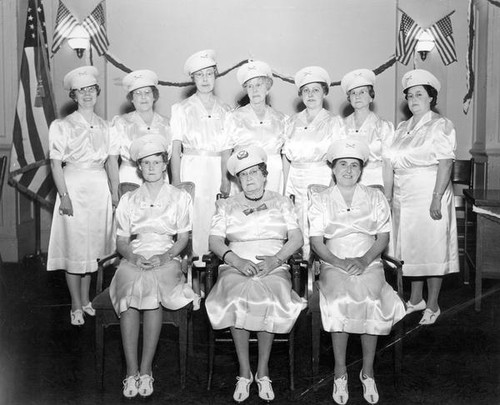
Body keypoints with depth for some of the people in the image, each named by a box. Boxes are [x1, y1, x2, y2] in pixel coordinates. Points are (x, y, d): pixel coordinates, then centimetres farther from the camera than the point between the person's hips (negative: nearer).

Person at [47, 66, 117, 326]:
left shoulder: (105, 127, 10)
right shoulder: (62, 126, -2)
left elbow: (111, 163, 12)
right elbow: (56, 164, -6)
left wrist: (116, 193, 4)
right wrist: (64, 195, -15)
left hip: (100, 189, 4)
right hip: (74, 188, -4)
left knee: (93, 245, 10)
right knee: (74, 246, -1)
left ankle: (86, 300, 23)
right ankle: (76, 306, 8)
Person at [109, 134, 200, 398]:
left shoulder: (180, 198, 13)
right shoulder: (128, 200, 17)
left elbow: (183, 238, 6)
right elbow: (121, 241, 11)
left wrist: (165, 257, -12)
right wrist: (134, 257, -10)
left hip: (166, 260, -1)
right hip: (134, 260, 2)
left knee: (152, 289, -35)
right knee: (130, 291, -32)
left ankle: (145, 370, -29)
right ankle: (132, 371, -29)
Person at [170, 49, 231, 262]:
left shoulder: (224, 110, 13)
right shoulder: (182, 109, 5)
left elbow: (227, 150, 11)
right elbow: (175, 149, 1)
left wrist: (225, 177, -1)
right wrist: (176, 181, -7)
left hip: (217, 171, 2)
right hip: (192, 169, -2)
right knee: (194, 222, -8)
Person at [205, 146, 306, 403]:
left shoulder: (281, 203, 17)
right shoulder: (227, 206, 18)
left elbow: (296, 239, 6)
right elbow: (215, 241, 7)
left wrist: (275, 259, -12)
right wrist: (235, 259, -13)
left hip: (274, 266, 0)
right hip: (237, 266, 1)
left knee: (269, 297, -34)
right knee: (237, 296, -33)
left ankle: (263, 371, -21)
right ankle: (244, 372, -23)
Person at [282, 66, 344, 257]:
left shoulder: (333, 122, 3)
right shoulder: (293, 121, 13)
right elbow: (286, 158, 12)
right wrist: (286, 189, 4)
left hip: (322, 181, -3)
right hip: (296, 182, 3)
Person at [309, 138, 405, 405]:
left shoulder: (375, 198, 13)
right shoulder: (320, 201, 10)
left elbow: (383, 238, 6)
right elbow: (316, 242, 3)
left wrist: (364, 260, -12)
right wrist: (339, 262, -14)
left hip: (369, 264, 1)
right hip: (333, 265, -1)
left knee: (370, 295, -29)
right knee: (340, 296, -31)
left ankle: (367, 372, -12)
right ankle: (340, 372, -15)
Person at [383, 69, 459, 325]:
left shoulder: (440, 126, -5)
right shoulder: (402, 128, 15)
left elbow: (445, 163, -13)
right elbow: (391, 164, 12)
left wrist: (437, 198, -20)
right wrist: (387, 196, 7)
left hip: (428, 196, -6)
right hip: (403, 198, 6)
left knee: (431, 249, 0)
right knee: (409, 248, 11)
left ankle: (432, 306, 11)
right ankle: (416, 300, 26)